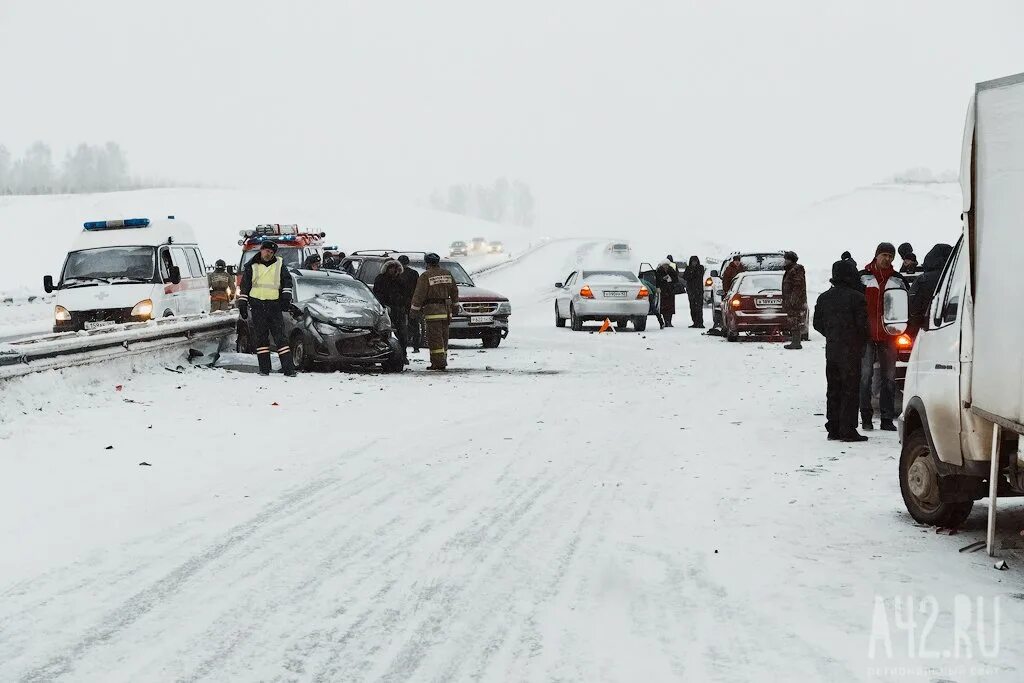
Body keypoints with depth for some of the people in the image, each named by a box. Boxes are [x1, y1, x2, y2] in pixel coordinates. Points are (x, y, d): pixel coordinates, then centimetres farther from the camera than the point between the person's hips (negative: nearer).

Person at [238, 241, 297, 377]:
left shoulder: (279, 265, 10)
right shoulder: (251, 266, 10)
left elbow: (287, 280, 13)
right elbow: (245, 286, 12)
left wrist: (286, 296, 0)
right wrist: (242, 304, 7)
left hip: (274, 306, -1)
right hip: (257, 306, 1)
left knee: (280, 337, -6)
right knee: (260, 338, 1)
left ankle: (289, 369, -10)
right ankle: (264, 369, 5)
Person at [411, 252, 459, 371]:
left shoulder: (425, 276, -9)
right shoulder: (447, 274, 10)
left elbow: (419, 295, -11)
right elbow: (454, 291, 17)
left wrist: (414, 310, -5)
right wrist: (454, 305, 29)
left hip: (432, 311, -6)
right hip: (446, 311, 6)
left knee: (435, 338, -6)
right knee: (443, 338, 12)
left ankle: (439, 362, -12)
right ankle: (442, 361, 16)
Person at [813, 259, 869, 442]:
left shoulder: (824, 298, 7)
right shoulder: (856, 297, -13)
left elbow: (817, 324, 13)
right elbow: (862, 324, -14)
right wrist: (862, 342, 5)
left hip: (831, 350, 6)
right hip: (851, 351, -6)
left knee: (833, 390, 12)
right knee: (850, 390, -2)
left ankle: (833, 428, 13)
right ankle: (848, 430, -5)